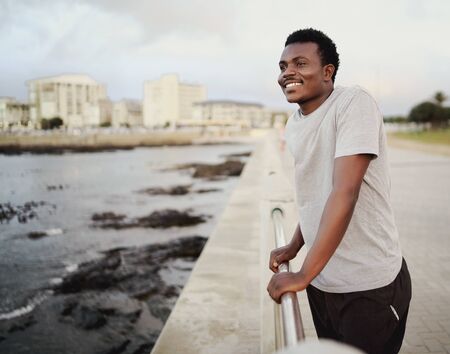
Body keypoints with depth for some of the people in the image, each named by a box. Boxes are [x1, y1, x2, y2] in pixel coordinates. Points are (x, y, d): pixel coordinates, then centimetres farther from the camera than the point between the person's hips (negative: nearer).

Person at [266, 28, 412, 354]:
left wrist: (304, 274, -25)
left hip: (369, 285, -7)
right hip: (320, 281, 7)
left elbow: (345, 191, -26)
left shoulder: (354, 103, -17)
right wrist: (293, 247, 13)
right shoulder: (293, 125, 5)